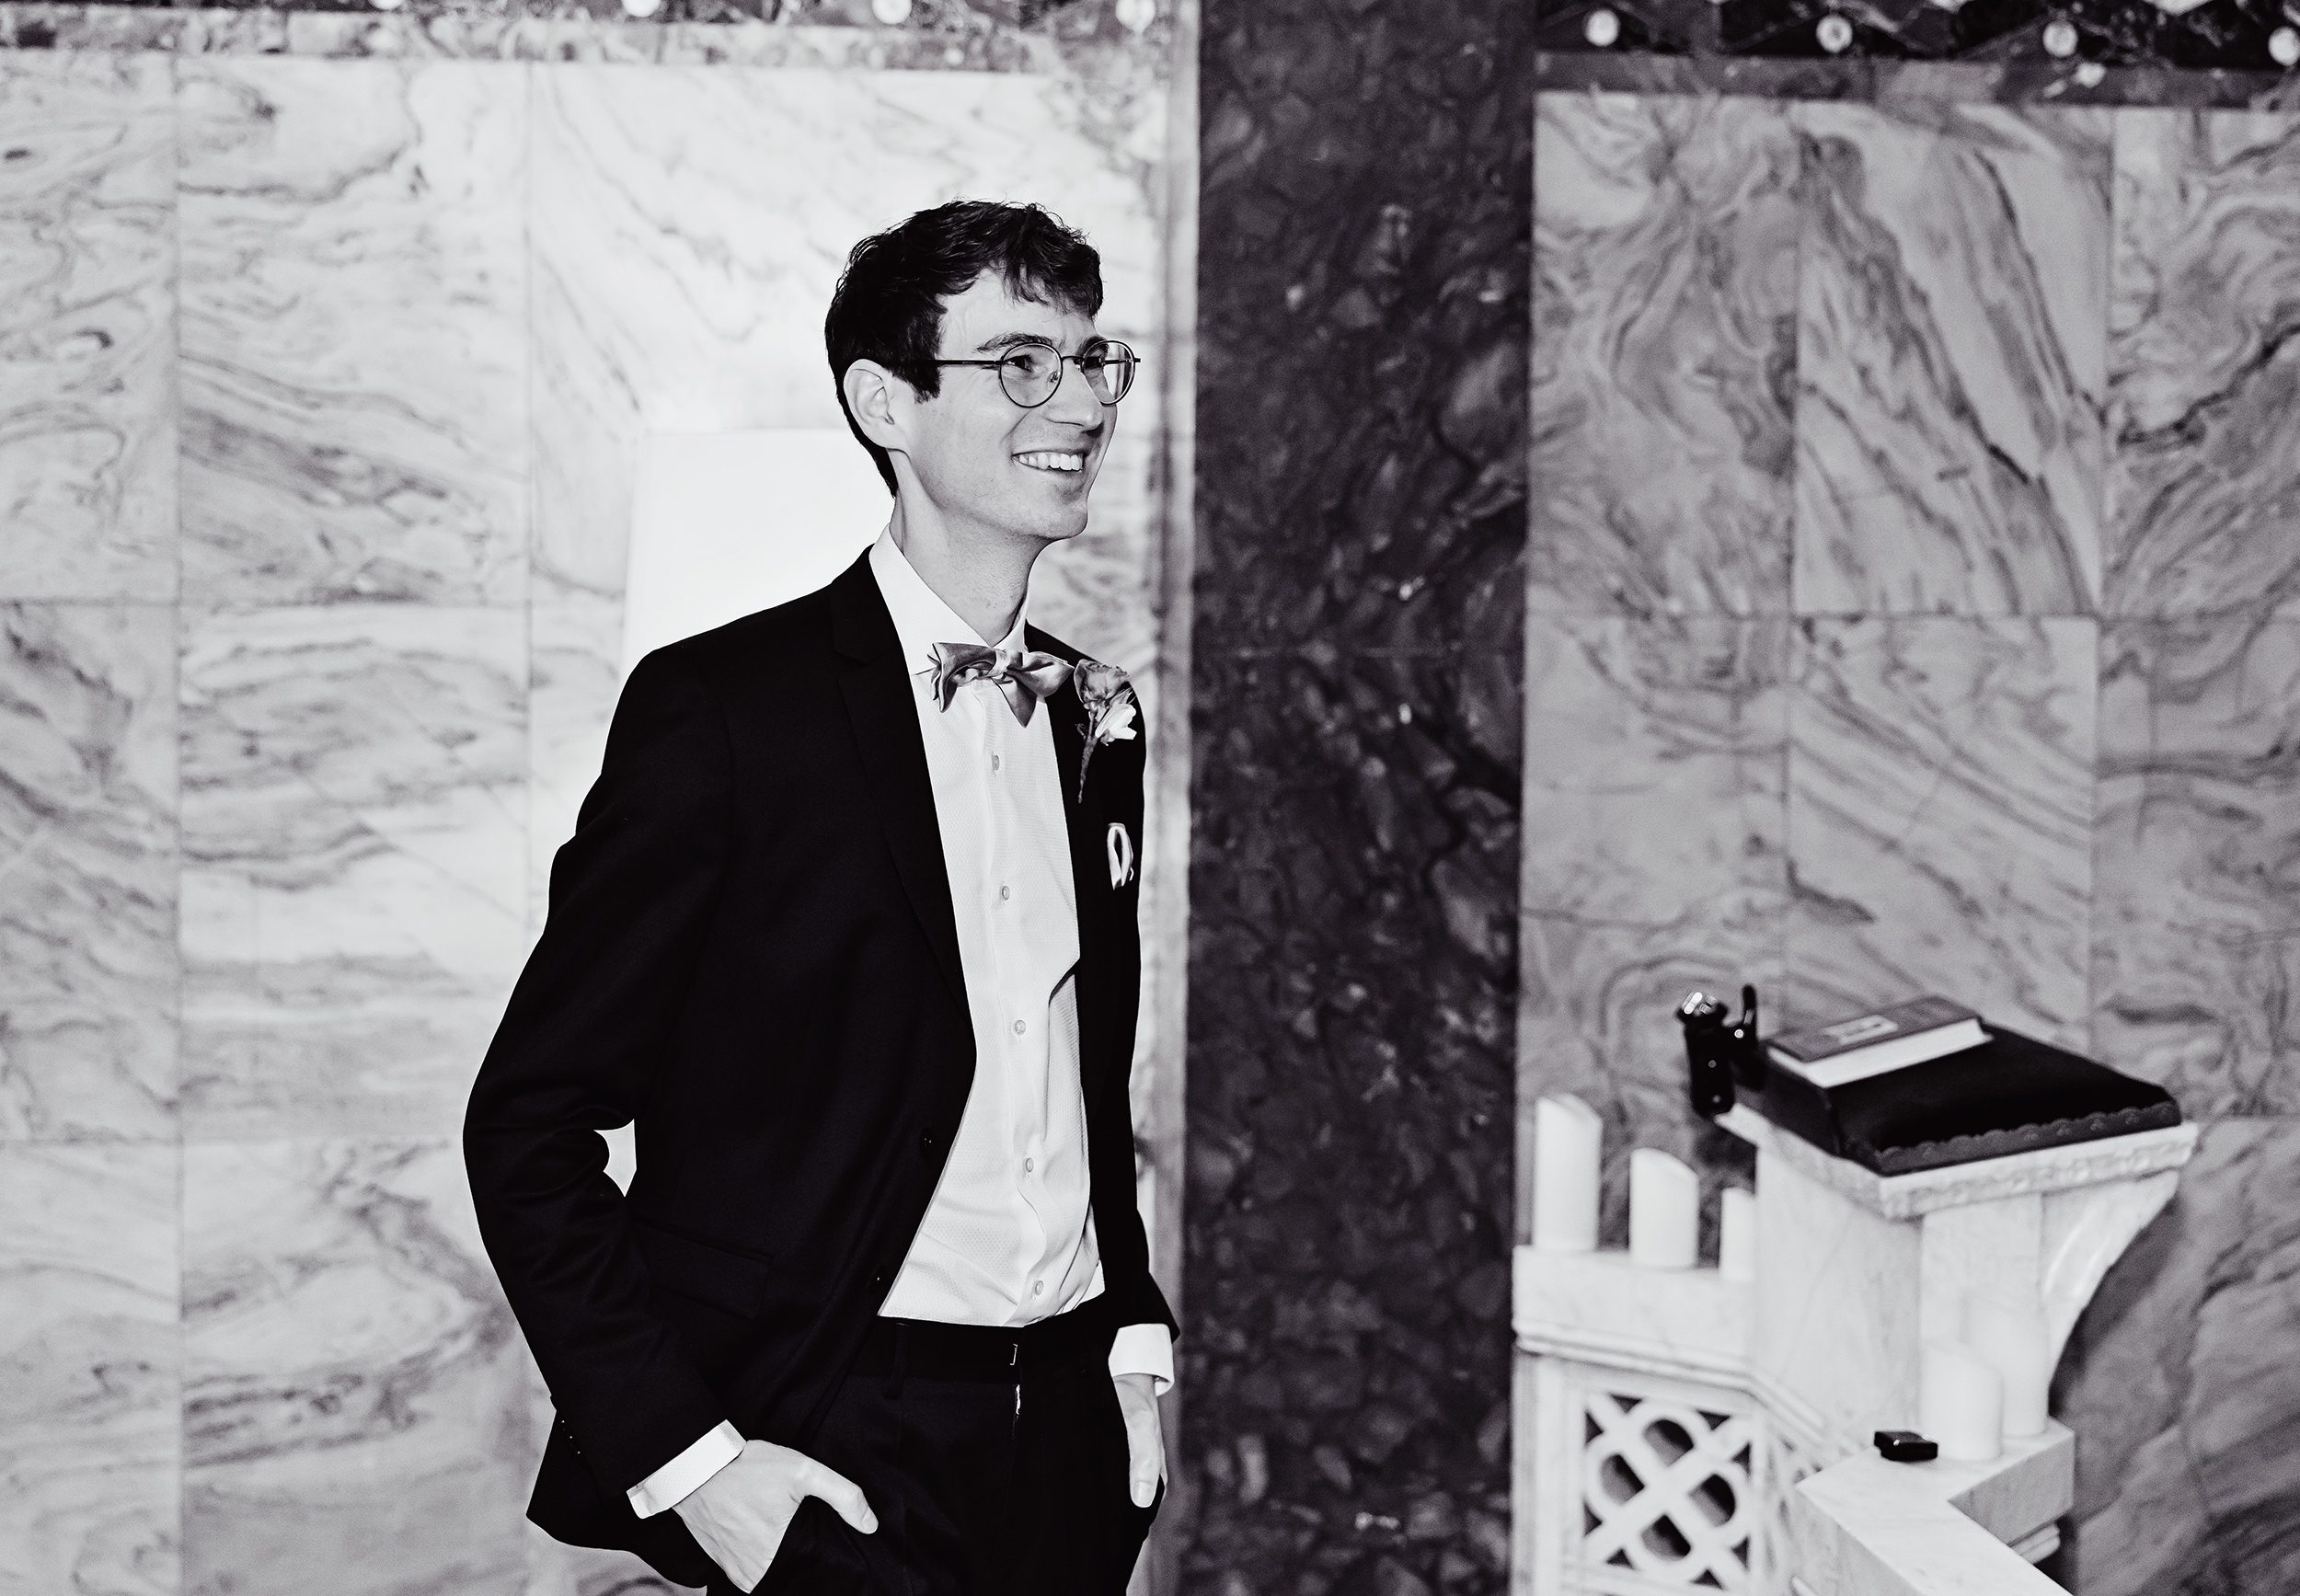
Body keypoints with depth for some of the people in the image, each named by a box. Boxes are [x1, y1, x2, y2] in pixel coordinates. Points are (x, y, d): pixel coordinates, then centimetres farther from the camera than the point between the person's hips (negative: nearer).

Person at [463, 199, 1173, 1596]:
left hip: (1070, 1440, 6)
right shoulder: (723, 705, -10)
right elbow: (529, 1126, -11)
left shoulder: (1097, 719, 10)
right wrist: (676, 1456, -16)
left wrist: (1134, 1339, 10)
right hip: (832, 1455, -6)